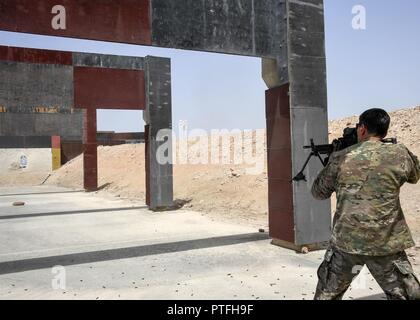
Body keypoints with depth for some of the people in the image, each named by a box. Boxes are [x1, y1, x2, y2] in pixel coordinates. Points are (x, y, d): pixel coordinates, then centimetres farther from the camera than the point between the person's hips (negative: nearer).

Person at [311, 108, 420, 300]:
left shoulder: (340, 158, -2)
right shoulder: (400, 154, -4)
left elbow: (318, 193, 11)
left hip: (345, 242, 2)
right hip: (386, 245, -1)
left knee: (327, 294, 20)